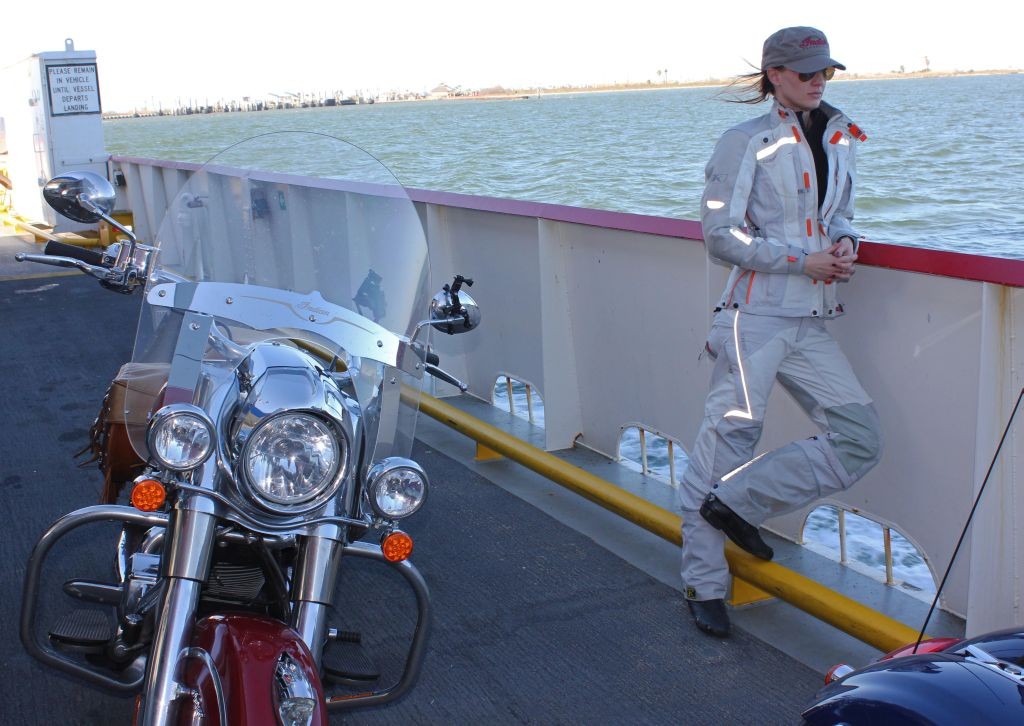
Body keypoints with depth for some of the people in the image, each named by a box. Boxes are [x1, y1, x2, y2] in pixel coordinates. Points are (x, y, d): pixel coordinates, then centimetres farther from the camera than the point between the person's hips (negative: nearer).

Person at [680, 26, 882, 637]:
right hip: (757, 317, -6)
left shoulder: (839, 141, 16)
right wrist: (804, 261, -13)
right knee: (727, 443, -2)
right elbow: (721, 236, -8)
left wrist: (846, 243, 2)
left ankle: (737, 502, 5)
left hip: (813, 325, 6)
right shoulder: (746, 143, -3)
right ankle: (705, 584, 11)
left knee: (861, 438, -5)